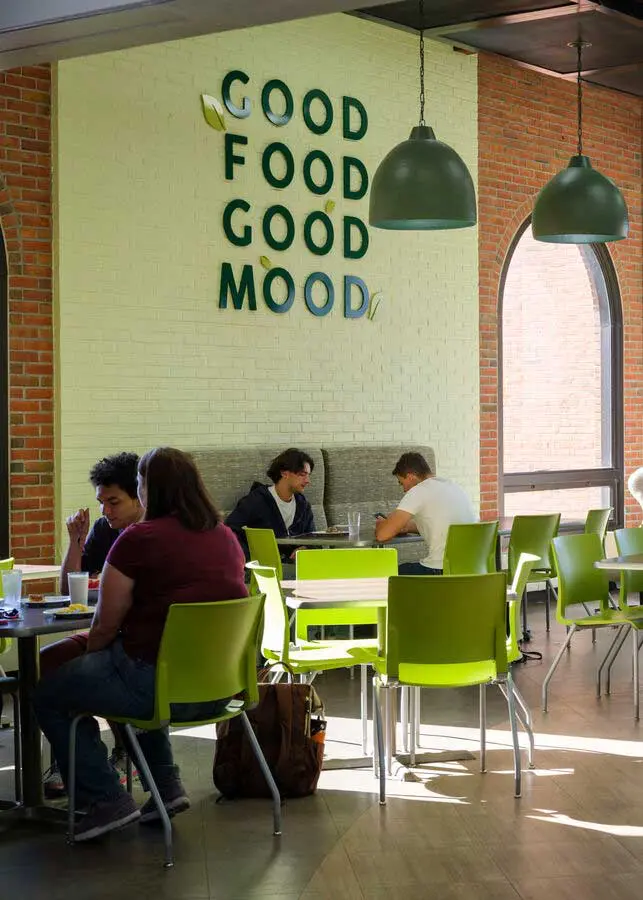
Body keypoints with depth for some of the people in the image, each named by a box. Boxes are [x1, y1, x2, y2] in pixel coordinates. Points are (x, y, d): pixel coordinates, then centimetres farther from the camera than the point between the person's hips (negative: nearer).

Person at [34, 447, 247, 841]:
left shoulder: (138, 539, -13)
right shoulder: (227, 537, 6)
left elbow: (106, 625, -7)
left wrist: (89, 657, 16)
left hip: (161, 684, -7)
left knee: (49, 695, 13)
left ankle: (107, 799, 8)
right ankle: (167, 786, 30)